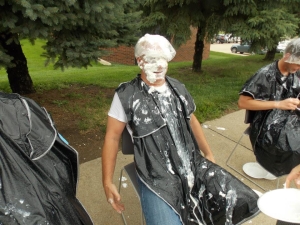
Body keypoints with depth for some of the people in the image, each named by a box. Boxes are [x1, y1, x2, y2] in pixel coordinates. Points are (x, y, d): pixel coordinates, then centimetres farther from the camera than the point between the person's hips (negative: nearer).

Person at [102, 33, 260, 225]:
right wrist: (108, 182, -7)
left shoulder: (178, 88, 9)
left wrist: (209, 155, 20)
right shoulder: (126, 95, -5)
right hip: (158, 178, -4)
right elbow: (112, 137, -3)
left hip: (194, 165, 5)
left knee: (240, 201, -3)